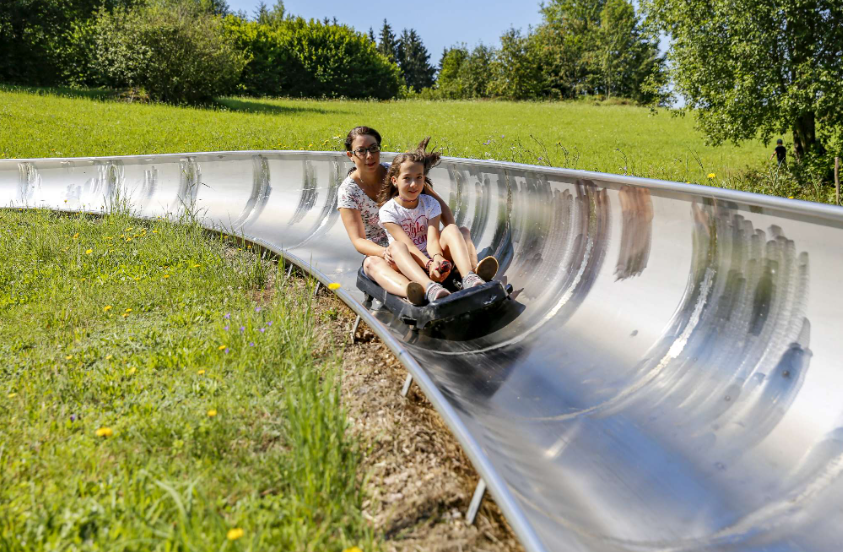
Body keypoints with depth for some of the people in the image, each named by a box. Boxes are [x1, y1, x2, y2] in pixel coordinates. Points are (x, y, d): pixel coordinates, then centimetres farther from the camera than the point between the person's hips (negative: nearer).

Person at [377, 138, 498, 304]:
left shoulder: (430, 204, 1)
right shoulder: (388, 210, -8)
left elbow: (432, 239, -15)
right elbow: (407, 244, -20)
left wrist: (437, 257, -39)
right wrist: (429, 264, -38)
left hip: (431, 258, 3)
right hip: (407, 265, -3)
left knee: (451, 229, -20)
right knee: (397, 246, -34)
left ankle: (469, 278, -44)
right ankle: (429, 287, -61)